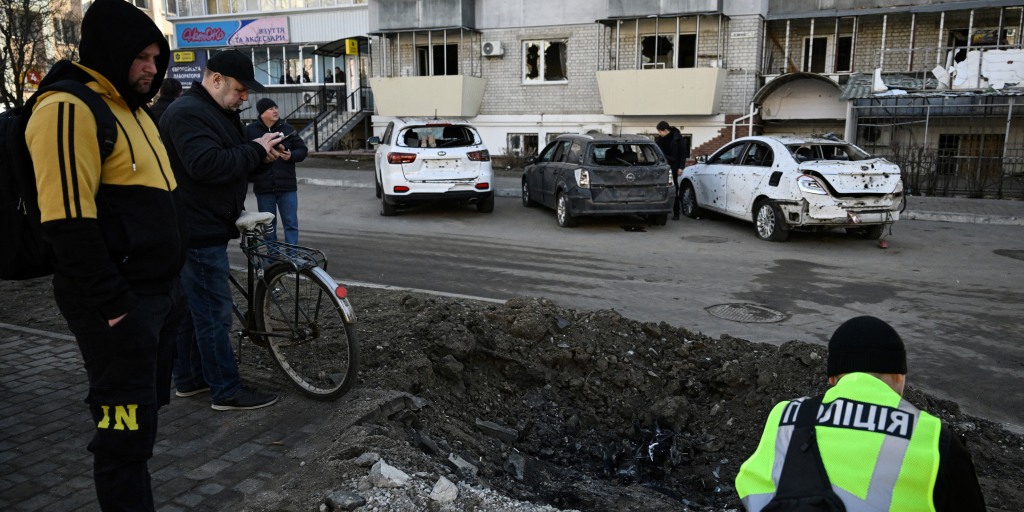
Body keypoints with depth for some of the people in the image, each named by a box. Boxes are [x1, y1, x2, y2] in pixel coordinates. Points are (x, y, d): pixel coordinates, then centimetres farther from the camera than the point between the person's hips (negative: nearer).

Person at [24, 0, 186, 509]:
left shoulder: (131, 108, 16)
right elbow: (69, 224, -21)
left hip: (159, 292, 10)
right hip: (118, 305, -10)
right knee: (126, 429, -3)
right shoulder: (69, 110, -15)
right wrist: (114, 306, -19)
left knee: (146, 414, 19)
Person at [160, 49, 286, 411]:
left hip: (204, 229, 11)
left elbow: (237, 166, 20)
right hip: (199, 232, -11)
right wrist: (255, 150, -20)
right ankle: (227, 391, 4)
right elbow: (207, 165, -30)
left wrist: (263, 156, 1)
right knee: (214, 313, -4)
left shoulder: (219, 113, 17)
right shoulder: (188, 113, -16)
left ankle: (189, 379, 29)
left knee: (192, 309, 17)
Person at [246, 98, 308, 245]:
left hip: (287, 186, 0)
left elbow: (302, 150, 7)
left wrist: (291, 155, -13)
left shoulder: (287, 128, 4)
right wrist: (250, 177, -6)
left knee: (291, 224, 3)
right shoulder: (250, 130, 0)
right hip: (263, 188, 0)